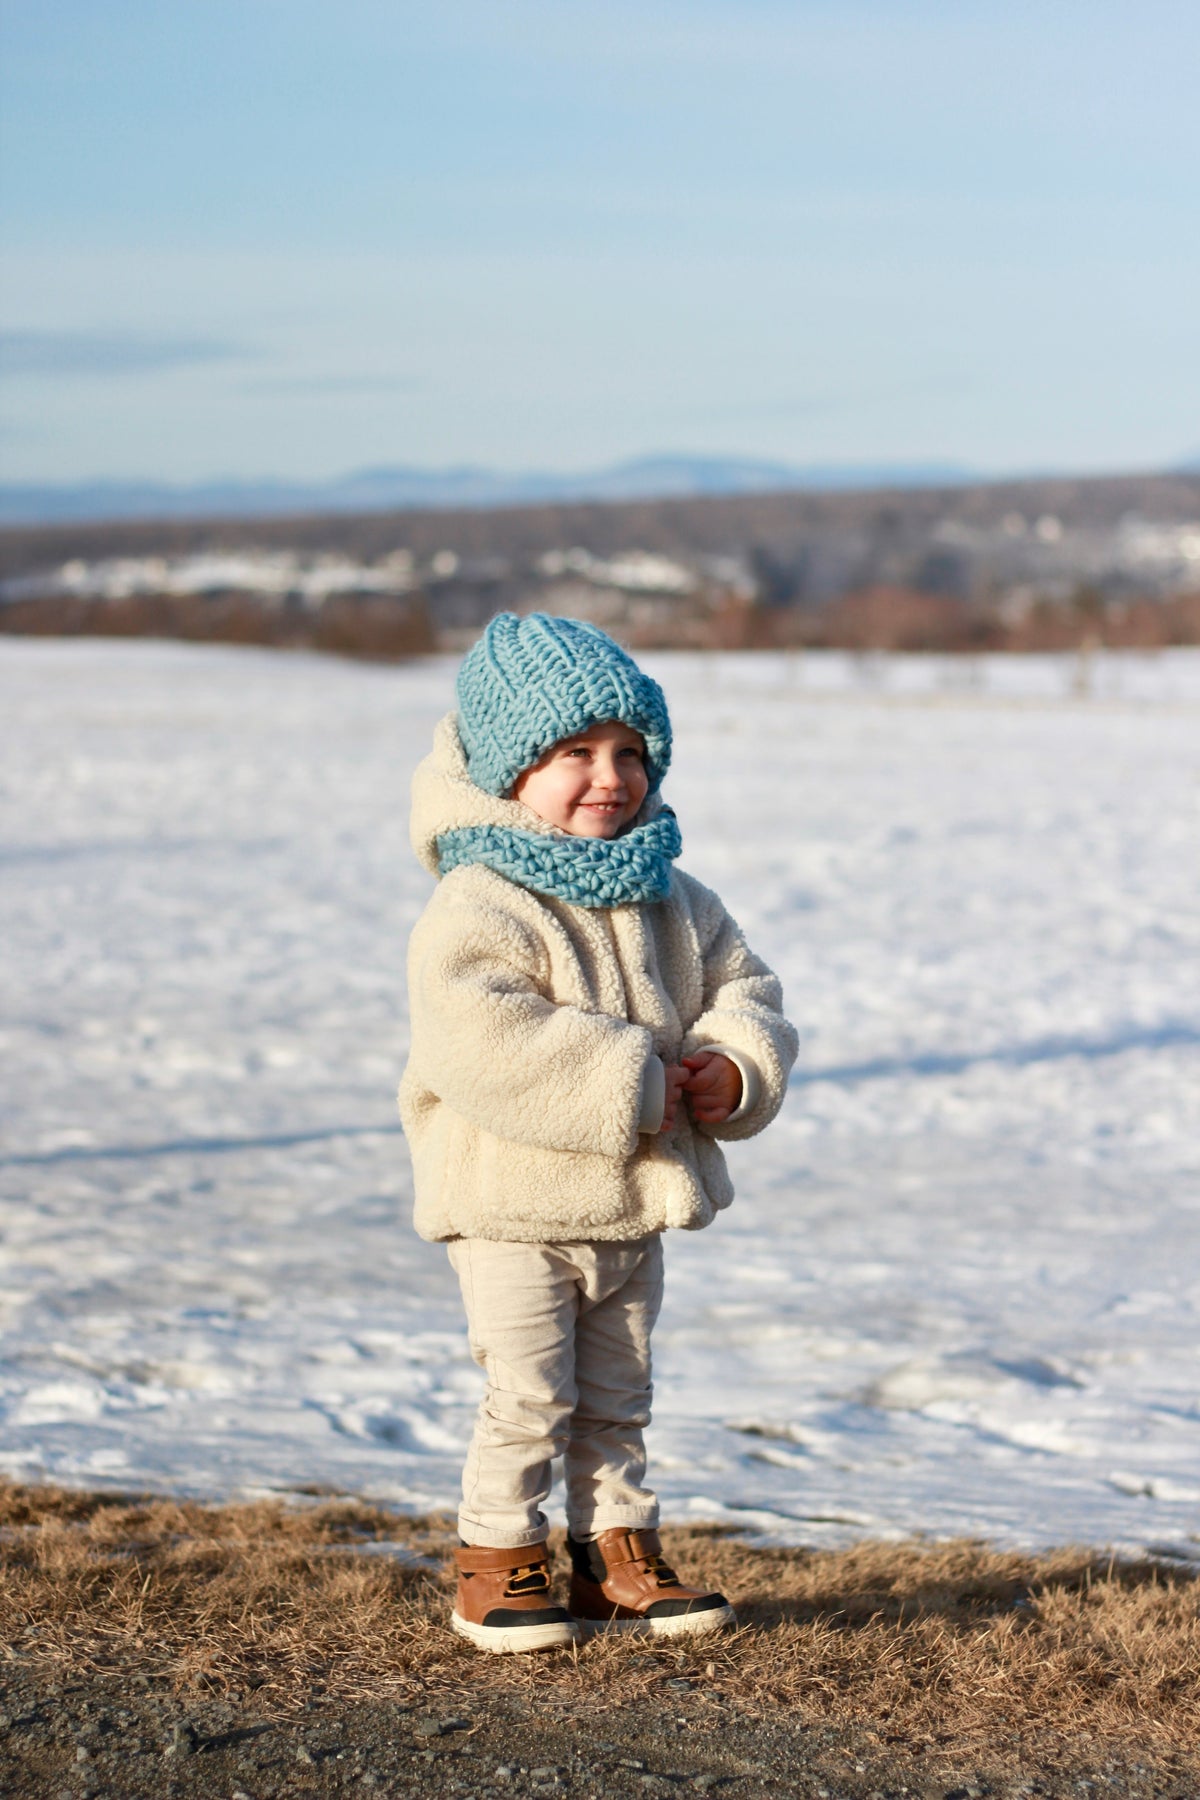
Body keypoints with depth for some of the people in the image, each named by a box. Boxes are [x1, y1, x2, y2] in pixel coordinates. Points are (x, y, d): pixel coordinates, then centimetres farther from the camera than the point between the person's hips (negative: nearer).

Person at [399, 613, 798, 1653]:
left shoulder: (674, 902, 7)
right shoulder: (479, 908, -18)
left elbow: (745, 990, 12)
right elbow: (481, 1042, -30)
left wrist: (736, 1068, -11)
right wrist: (623, 1085, -29)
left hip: (635, 1211, 7)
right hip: (516, 1212, -7)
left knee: (616, 1403, 17)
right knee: (529, 1400, -3)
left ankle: (620, 1558, 28)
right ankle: (498, 1569, 12)